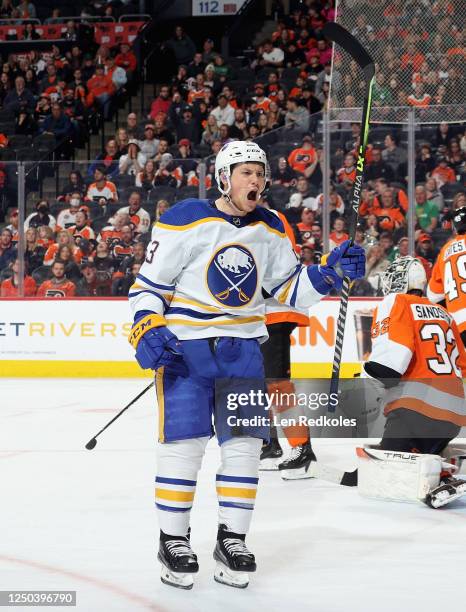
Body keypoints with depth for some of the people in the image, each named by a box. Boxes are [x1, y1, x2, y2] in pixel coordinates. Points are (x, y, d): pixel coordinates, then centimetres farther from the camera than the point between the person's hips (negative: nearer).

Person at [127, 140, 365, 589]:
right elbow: (148, 284, -6)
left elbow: (289, 289, 12)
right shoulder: (185, 221, -10)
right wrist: (147, 331, -20)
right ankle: (172, 541, 6)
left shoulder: (271, 230, 6)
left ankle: (231, 539, 15)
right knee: (183, 442, -7)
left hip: (242, 348, 5)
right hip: (185, 345, -5)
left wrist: (330, 274, -3)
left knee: (244, 443, 3)